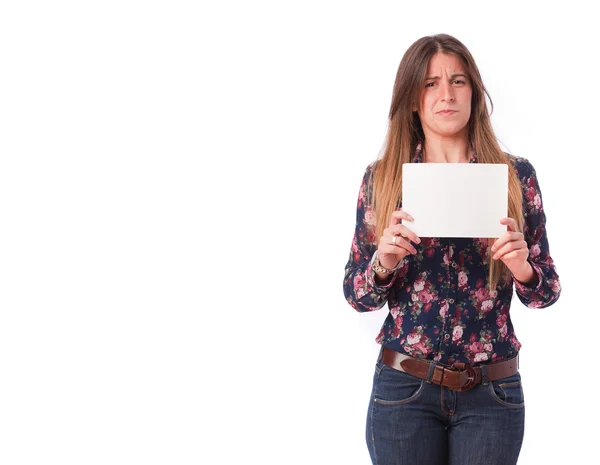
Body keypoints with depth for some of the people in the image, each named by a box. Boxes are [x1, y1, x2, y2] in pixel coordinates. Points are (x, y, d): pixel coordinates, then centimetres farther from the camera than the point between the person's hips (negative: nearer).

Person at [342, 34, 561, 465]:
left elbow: (547, 291, 3)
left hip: (492, 394, 0)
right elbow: (357, 295, 3)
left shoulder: (516, 175, -1)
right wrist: (383, 262, -17)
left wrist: (522, 268, -18)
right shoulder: (382, 178, 0)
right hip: (404, 390, 0)